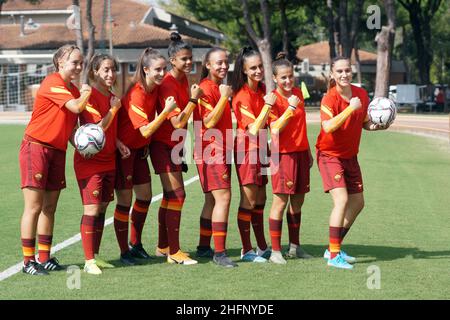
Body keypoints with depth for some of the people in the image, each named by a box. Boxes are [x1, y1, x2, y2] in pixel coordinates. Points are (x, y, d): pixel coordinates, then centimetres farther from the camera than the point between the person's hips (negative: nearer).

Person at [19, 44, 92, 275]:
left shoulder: (74, 91, 13)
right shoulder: (52, 83, -13)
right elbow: (76, 107, -25)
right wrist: (87, 92, -7)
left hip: (57, 151, 8)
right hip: (36, 148, -8)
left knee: (49, 207, 10)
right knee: (34, 206, -6)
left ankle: (44, 257, 17)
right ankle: (28, 261, -2)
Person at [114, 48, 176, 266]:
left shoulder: (155, 88, 0)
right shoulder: (136, 94, -25)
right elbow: (146, 130, -26)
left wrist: (147, 145, 7)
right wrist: (166, 111, -30)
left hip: (139, 148, 8)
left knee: (145, 196, 11)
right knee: (125, 200, -3)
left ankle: (135, 244, 27)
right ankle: (124, 252, 7)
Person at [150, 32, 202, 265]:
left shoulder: (183, 81, 7)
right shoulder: (168, 84, -19)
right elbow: (178, 123, -24)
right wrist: (193, 99, -24)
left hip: (174, 145, 9)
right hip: (163, 146, -9)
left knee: (170, 196, 14)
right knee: (177, 195, -11)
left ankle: (163, 247, 24)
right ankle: (174, 252, -8)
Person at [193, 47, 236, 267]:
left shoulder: (220, 88, 17)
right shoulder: (205, 88, -12)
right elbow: (209, 122, -20)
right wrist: (224, 97, -22)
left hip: (221, 151, 10)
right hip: (211, 151, -10)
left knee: (213, 199, 14)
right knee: (223, 198, -16)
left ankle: (204, 247, 22)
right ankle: (219, 252, -15)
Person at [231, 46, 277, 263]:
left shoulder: (262, 88, 8)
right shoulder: (242, 95, -17)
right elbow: (254, 129, -23)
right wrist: (267, 105, -27)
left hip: (261, 148, 8)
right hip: (247, 148, -8)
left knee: (260, 200, 14)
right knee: (248, 201, -4)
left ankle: (262, 248, 22)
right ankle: (247, 250, 3)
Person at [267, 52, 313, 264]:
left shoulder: (298, 93, 10)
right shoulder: (273, 99, -10)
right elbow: (275, 130, -20)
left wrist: (308, 151, 22)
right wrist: (290, 108, -27)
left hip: (301, 152, 7)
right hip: (283, 153, -7)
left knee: (298, 200, 11)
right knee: (281, 201, -8)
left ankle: (294, 247, 20)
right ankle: (275, 251, -4)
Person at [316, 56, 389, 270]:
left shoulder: (361, 94, -1)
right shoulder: (329, 98, -20)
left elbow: (365, 123, 13)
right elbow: (328, 127, -35)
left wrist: (377, 126, -8)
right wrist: (350, 108, -37)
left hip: (350, 156, 8)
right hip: (329, 154, -7)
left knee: (358, 203, 12)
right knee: (342, 199, -21)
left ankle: (333, 248, 24)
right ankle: (334, 256, -17)